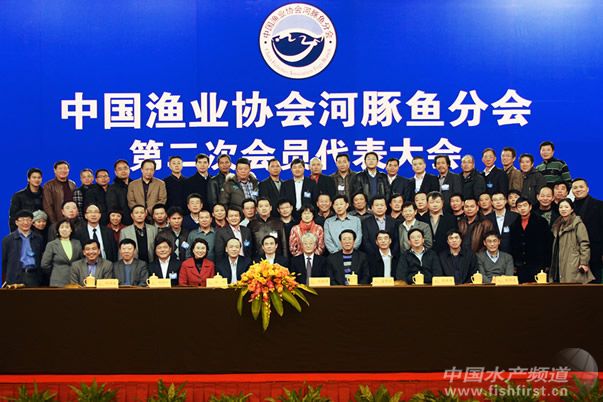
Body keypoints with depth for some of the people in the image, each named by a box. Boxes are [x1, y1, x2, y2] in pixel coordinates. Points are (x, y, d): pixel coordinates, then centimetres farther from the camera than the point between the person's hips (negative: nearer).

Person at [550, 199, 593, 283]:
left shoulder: (578, 224, -3)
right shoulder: (558, 225, 20)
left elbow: (584, 244, -10)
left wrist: (584, 262, -17)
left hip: (573, 266, -7)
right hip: (560, 265, 7)